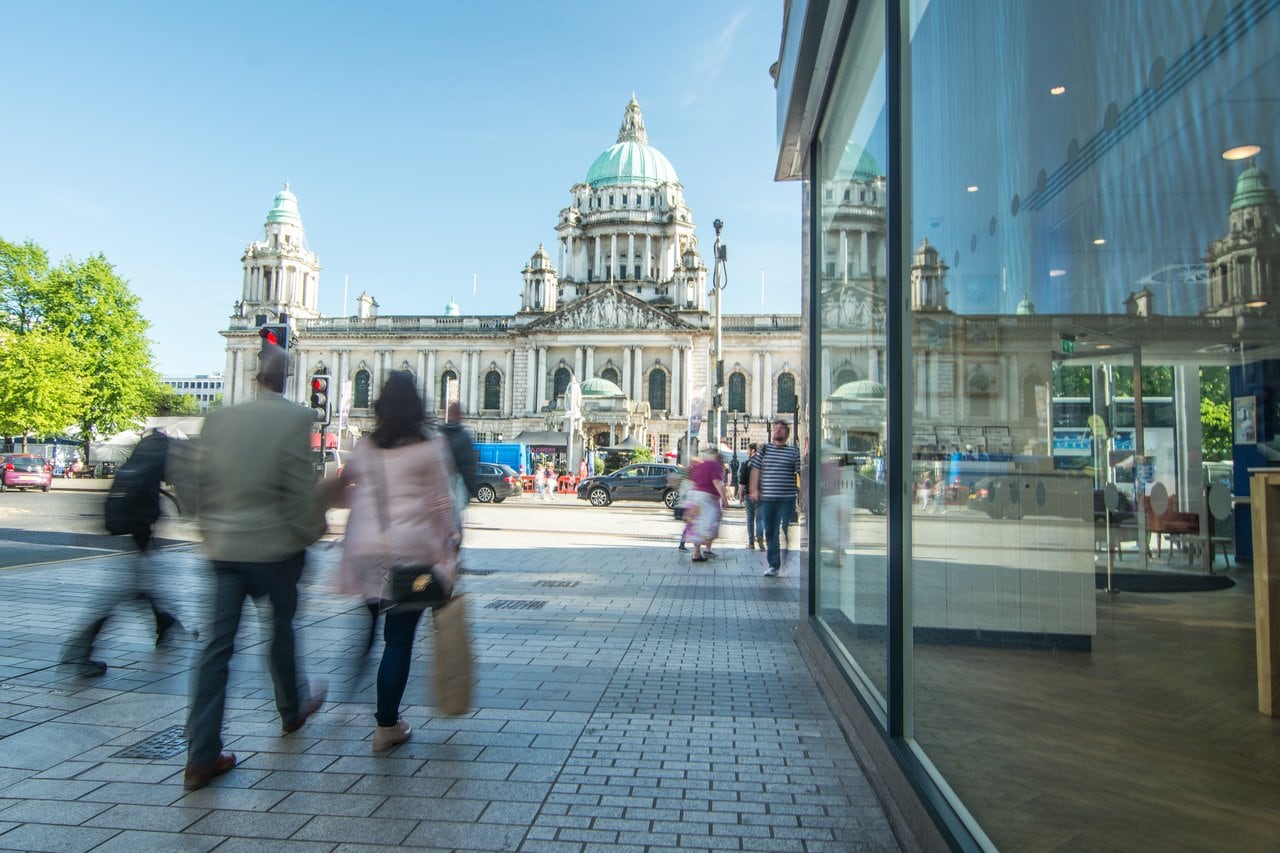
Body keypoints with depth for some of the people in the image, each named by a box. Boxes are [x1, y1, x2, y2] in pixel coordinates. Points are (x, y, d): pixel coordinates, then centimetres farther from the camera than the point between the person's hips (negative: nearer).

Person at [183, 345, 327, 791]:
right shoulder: (295, 418, -12)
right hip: (276, 543, -3)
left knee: (218, 643, 5)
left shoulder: (217, 418, 2)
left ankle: (202, 756, 5)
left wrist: (211, 532, 18)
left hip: (224, 546, 4)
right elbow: (301, 487, -13)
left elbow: (202, 482, 6)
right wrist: (312, 529, 2)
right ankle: (292, 709, 39)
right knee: (282, 627, 18)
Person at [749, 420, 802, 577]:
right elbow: (756, 470, 8)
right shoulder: (764, 449, 11)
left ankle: (783, 565, 1)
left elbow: (801, 472, 5)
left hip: (787, 499, -2)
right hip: (766, 498, 3)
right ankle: (773, 565, 14)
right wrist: (754, 490, 0)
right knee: (769, 532, 6)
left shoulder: (794, 451, 6)